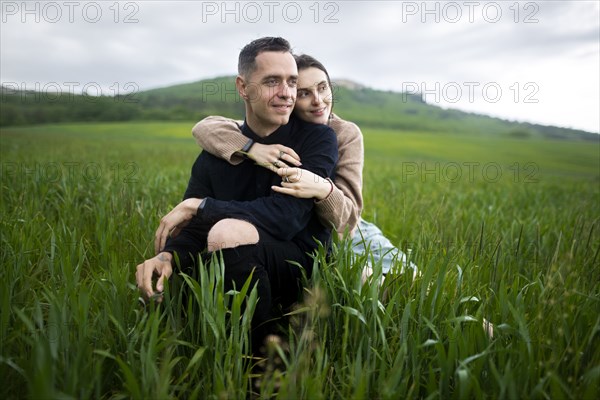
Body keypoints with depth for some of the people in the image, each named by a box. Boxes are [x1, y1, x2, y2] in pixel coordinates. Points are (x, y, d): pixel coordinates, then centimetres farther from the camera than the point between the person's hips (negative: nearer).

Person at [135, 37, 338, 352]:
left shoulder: (318, 139, -8)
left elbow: (287, 216, -21)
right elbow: (191, 230, 0)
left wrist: (200, 205, -17)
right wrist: (167, 256, -24)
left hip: (306, 268, -4)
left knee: (229, 231, -31)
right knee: (154, 280, -16)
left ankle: (260, 352, -12)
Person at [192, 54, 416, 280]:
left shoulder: (346, 134, -16)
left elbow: (346, 220, -22)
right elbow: (204, 127, -22)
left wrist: (323, 190, -45)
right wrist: (251, 147, -40)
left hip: (343, 235, 2)